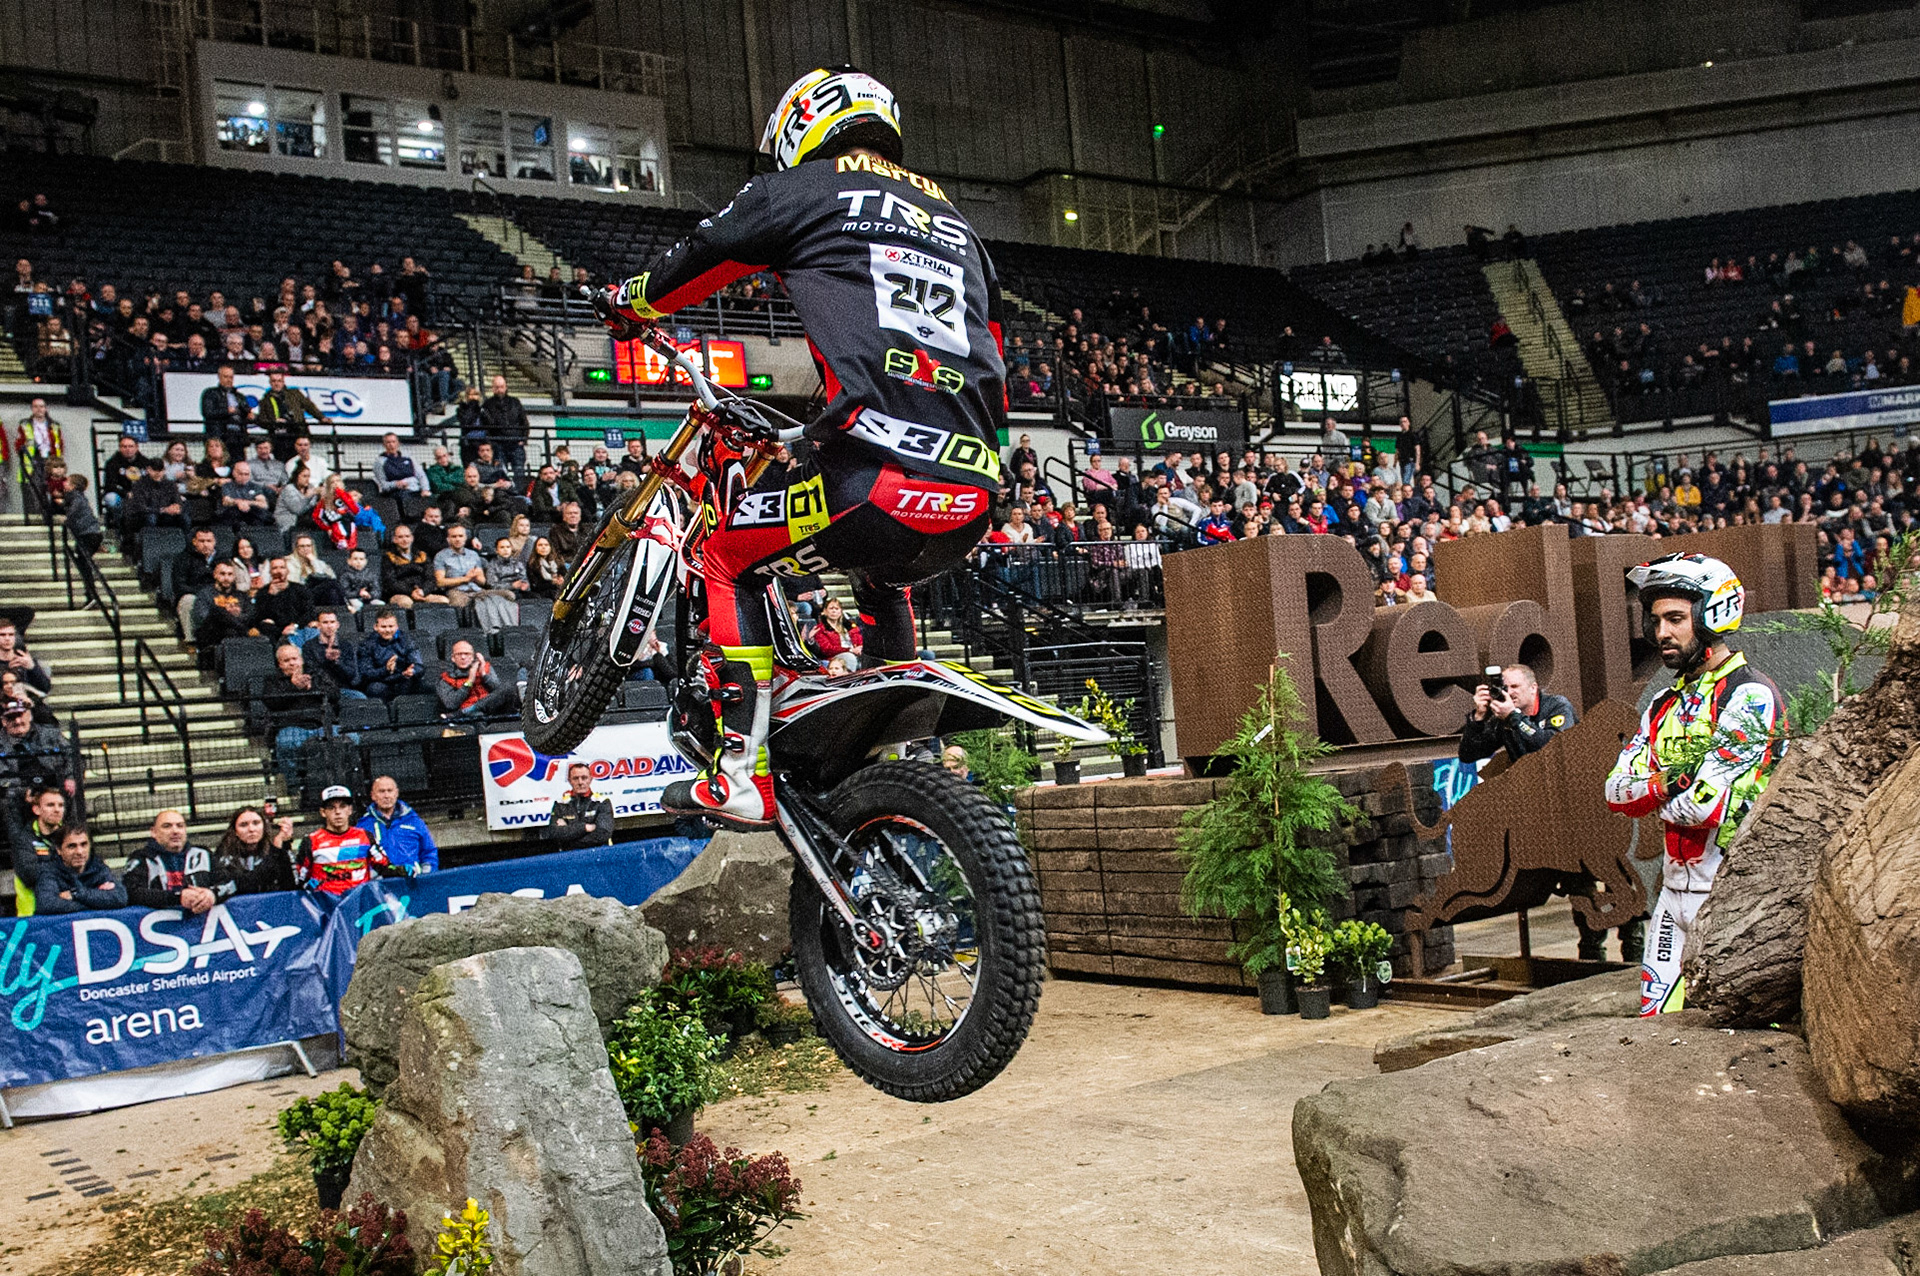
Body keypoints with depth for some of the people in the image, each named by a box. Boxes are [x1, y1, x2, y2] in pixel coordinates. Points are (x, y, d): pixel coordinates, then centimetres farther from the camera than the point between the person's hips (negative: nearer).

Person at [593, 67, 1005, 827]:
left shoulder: (802, 190, 11)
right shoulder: (953, 219, 29)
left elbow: (699, 260, 22)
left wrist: (627, 302, 43)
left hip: (878, 477, -6)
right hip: (974, 493, 7)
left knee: (730, 557, 15)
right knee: (881, 578, 36)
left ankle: (740, 776, 3)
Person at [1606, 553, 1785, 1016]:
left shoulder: (1749, 694, -12)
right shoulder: (1664, 705, 14)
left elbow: (1706, 804, -21)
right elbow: (1617, 791, 4)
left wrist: (1653, 793, -1)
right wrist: (1665, 785, -14)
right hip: (1676, 886, 8)